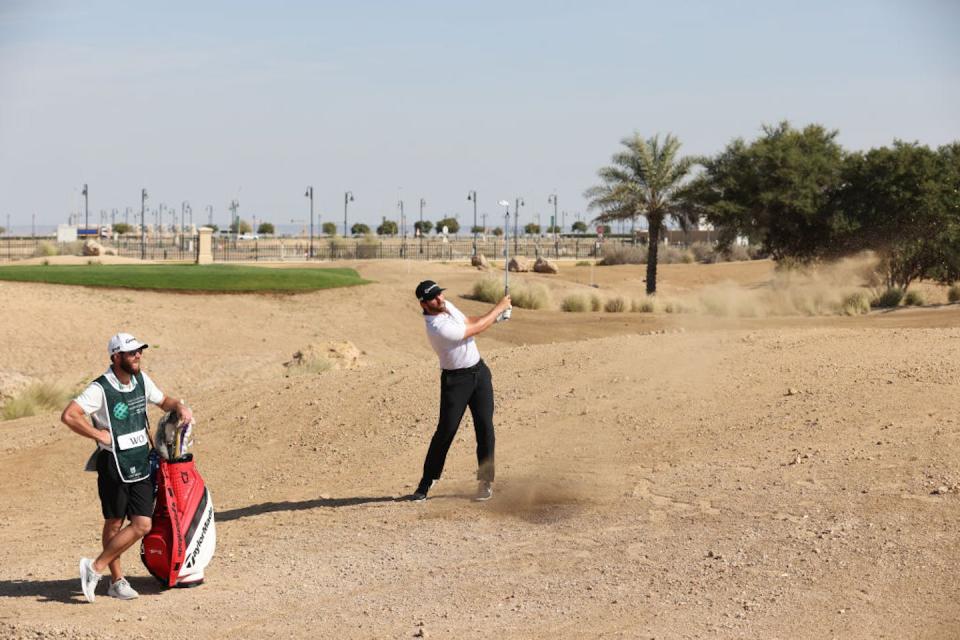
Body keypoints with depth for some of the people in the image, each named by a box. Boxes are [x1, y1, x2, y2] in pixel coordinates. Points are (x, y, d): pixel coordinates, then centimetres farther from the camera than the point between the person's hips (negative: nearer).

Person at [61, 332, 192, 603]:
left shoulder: (141, 380, 8)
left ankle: (96, 568, 9)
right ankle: (117, 581, 15)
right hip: (114, 465, -6)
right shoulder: (100, 389, -15)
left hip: (141, 464, 6)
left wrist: (180, 406, 2)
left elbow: (163, 401, 24)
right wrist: (99, 434, -17)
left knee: (143, 524, -1)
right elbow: (69, 415, -22)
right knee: (114, 523, 4)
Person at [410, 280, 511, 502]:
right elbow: (476, 329, -19)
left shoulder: (447, 305, -2)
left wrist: (496, 315, -2)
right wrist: (499, 307, -8)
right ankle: (427, 482, 7)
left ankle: (485, 482, 4)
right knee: (445, 430, -8)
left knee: (485, 427, -1)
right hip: (455, 379, -7)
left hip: (479, 371, 7)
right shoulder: (437, 328, -28)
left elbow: (468, 321, 15)